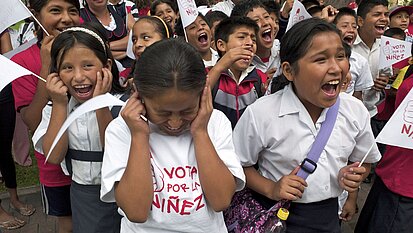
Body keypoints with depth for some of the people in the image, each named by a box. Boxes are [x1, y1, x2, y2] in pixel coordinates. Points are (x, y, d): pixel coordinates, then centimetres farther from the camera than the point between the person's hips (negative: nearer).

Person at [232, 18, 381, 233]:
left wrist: (355, 176, -11)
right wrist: (271, 189, -21)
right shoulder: (260, 114, -21)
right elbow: (239, 165, -7)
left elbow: (365, 160, 9)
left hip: (330, 215, 4)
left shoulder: (356, 110, -8)